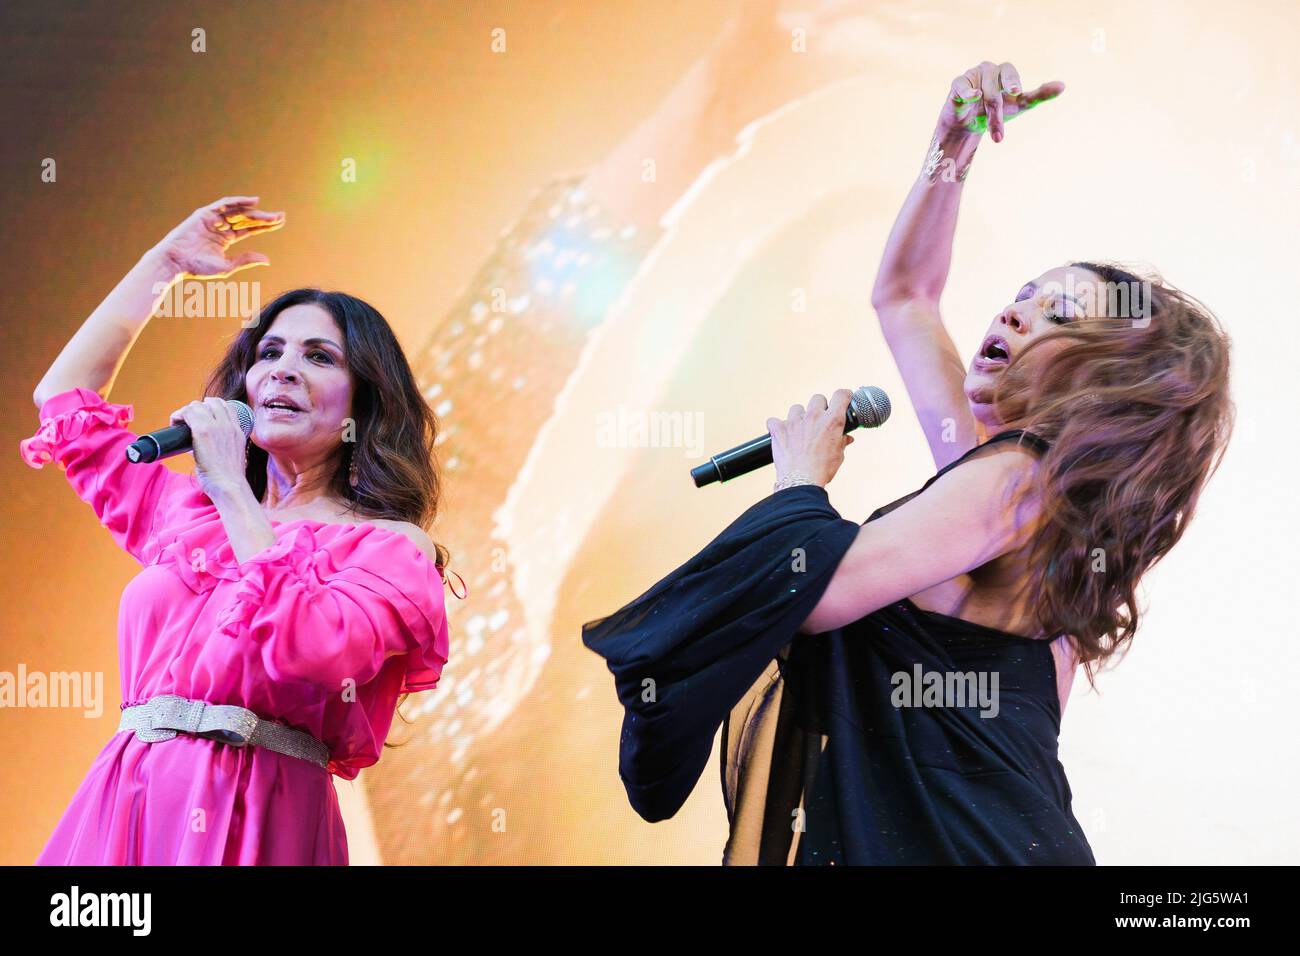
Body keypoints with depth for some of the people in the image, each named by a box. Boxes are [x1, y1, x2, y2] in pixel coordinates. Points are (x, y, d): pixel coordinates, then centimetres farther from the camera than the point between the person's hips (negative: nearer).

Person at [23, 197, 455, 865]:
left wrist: (232, 491, -8)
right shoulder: (182, 507, 18)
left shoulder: (393, 547, 0)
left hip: (251, 822, -5)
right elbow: (65, 396, 26)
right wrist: (167, 260, 26)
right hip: (121, 808, 5)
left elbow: (307, 647, -18)